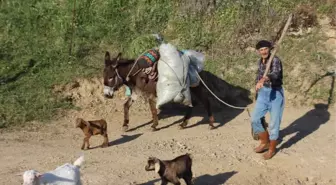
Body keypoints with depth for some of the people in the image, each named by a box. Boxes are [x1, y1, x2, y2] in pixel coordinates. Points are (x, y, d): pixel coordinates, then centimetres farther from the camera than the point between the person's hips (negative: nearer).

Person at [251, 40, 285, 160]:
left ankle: (272, 149, 19)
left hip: (276, 93, -7)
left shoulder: (275, 60, -18)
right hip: (263, 93, 7)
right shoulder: (260, 61, 6)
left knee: (274, 123, 1)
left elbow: (275, 73, -38)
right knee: (255, 119, 7)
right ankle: (265, 142, 28)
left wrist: (263, 80, -56)